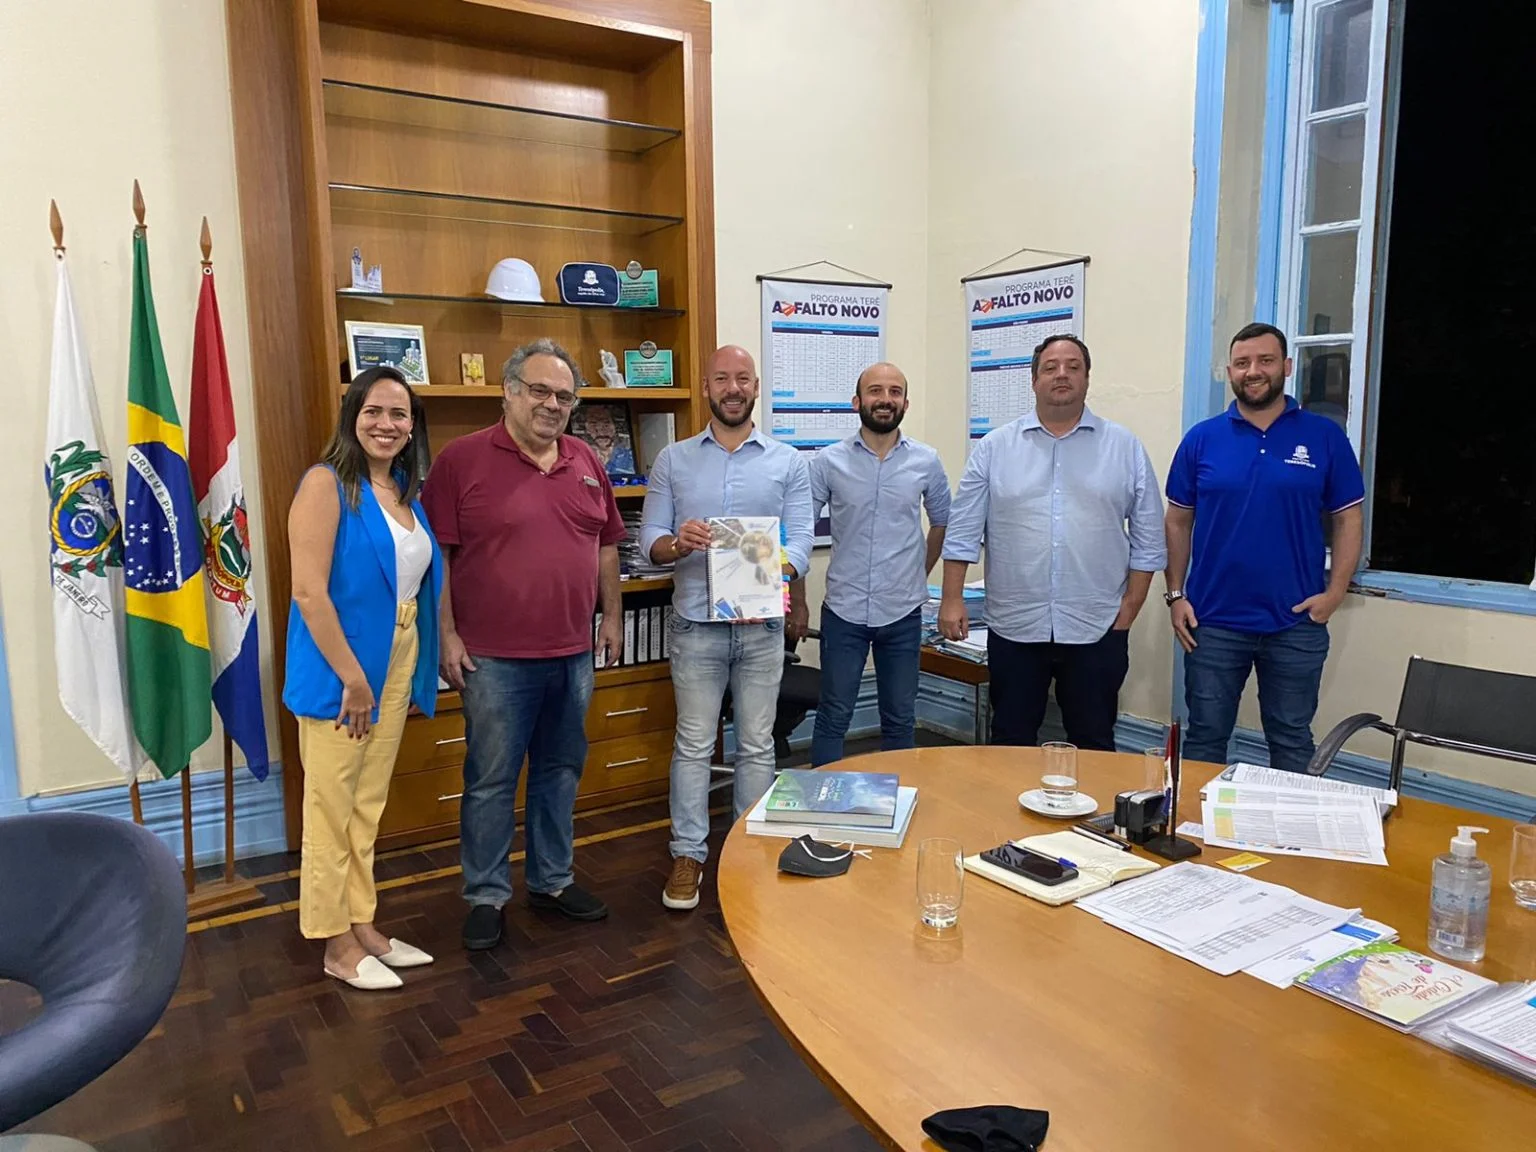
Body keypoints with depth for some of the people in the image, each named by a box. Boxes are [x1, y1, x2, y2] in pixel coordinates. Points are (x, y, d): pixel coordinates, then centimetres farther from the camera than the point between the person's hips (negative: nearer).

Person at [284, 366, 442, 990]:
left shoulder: (406, 492, 9)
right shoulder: (327, 483, -13)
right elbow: (308, 590, -19)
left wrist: (416, 670, 7)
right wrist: (352, 678, -18)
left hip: (396, 664, 7)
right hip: (338, 670, -7)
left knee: (369, 804, 17)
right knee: (332, 808, 6)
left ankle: (363, 926, 31)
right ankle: (337, 945, 19)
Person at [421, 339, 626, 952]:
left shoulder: (586, 462, 8)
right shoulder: (462, 459, -7)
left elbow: (606, 545, 17)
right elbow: (435, 554, -8)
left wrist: (612, 614, 14)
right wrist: (447, 634, -10)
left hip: (573, 652, 5)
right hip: (495, 657, -5)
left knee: (560, 770, 16)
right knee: (491, 780, 6)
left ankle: (552, 880, 32)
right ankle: (486, 896, 21)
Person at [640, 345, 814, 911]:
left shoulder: (788, 462, 4)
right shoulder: (673, 460, 5)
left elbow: (800, 542, -3)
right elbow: (649, 539, 1)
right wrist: (678, 544, -22)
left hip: (762, 625, 0)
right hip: (696, 622, 0)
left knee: (756, 745, 10)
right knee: (693, 744, 7)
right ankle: (688, 855, 20)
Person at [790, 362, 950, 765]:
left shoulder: (927, 461, 0)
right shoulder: (828, 461, -5)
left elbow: (941, 522, 15)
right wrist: (797, 602, 1)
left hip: (903, 614, 2)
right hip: (843, 612, -1)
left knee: (900, 720, 13)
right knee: (833, 717, 6)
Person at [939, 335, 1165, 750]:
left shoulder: (1125, 447, 3)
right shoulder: (994, 447, 3)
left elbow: (1148, 539, 3)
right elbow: (964, 530, 2)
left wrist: (1128, 611, -1)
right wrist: (952, 599, -4)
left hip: (1096, 630, 0)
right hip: (1014, 627, 0)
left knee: (1094, 747, 11)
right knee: (1010, 744, 12)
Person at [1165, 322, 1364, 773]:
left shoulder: (1325, 437, 0)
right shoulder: (1201, 439, 2)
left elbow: (1348, 518, 3)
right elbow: (1178, 521, 5)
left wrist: (1335, 591, -7)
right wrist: (1175, 595, -1)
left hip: (1296, 624, 0)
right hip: (1212, 622, 0)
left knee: (1292, 742, 13)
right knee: (1204, 738, 10)